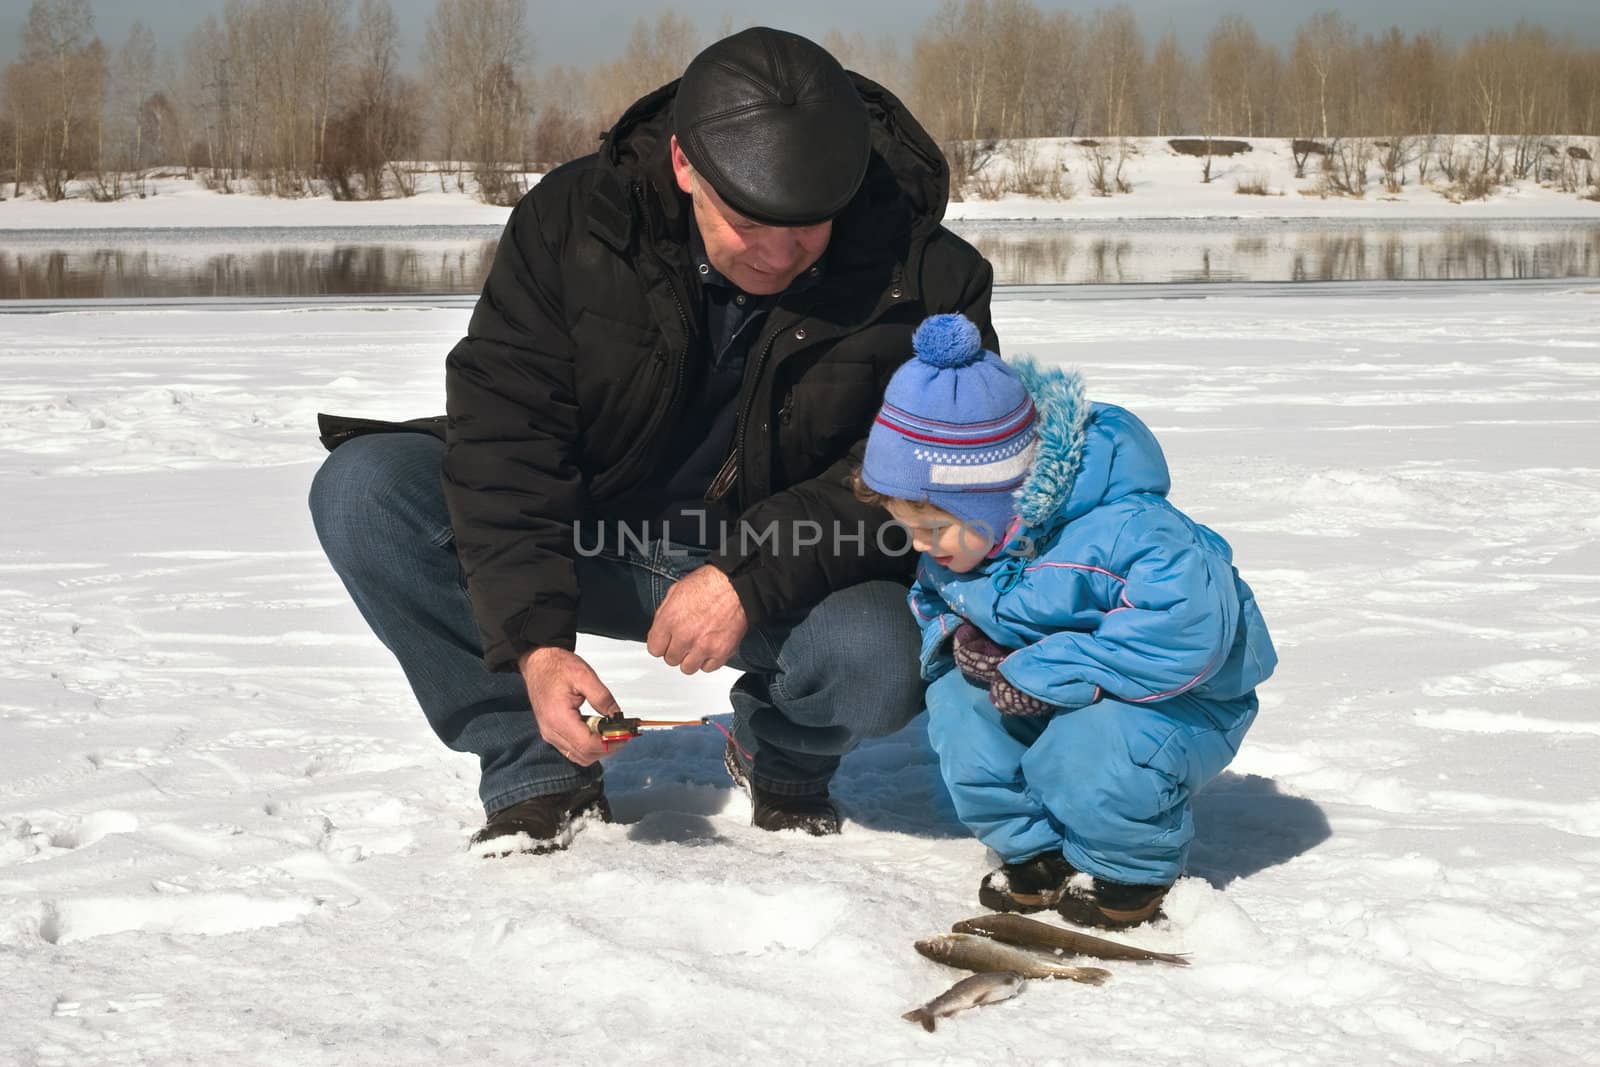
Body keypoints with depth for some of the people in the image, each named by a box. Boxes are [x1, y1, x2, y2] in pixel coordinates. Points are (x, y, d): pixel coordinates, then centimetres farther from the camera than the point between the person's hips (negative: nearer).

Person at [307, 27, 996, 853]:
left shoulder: (921, 275, -16)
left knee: (875, 664, -36)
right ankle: (535, 769, -7)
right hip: (591, 543, 2)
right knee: (363, 486, -21)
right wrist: (534, 642, -28)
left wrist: (749, 581, -31)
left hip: (789, 573, -1)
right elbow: (503, 427, -16)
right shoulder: (573, 219, -13)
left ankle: (783, 754, 5)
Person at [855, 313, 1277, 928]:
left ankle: (1132, 868, -3)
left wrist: (1042, 671, -38)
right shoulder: (951, 552, -6)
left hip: (1172, 698, -7)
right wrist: (958, 636, -12)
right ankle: (1035, 850, 3)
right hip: (1039, 694, 7)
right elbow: (929, 601, 16)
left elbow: (1187, 626, -44)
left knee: (1090, 751, -35)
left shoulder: (1117, 529, -33)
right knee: (956, 706, -17)